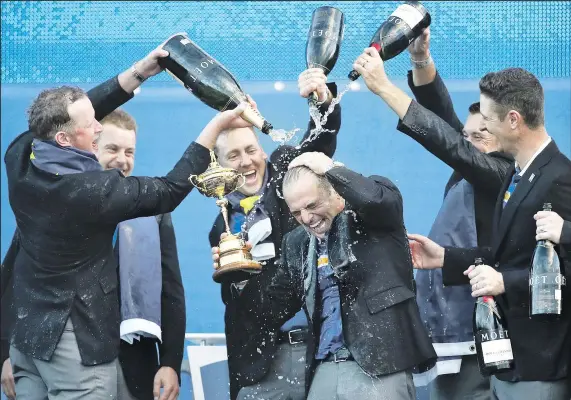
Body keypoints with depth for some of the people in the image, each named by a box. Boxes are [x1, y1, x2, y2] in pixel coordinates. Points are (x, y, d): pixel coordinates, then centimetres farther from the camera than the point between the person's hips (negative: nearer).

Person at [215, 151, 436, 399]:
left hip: (379, 366, -6)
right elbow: (275, 308, 17)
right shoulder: (297, 244, 15)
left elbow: (379, 198, -25)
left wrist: (329, 167, -12)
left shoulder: (372, 218, -1)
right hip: (325, 371, 6)